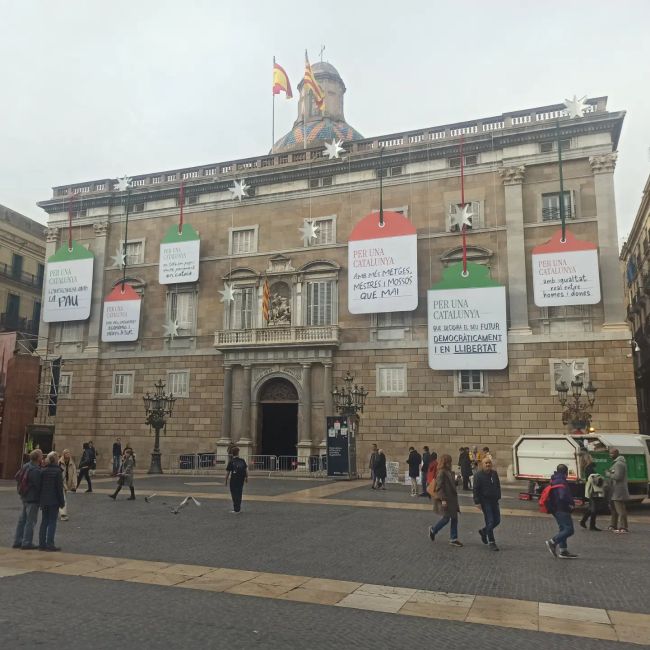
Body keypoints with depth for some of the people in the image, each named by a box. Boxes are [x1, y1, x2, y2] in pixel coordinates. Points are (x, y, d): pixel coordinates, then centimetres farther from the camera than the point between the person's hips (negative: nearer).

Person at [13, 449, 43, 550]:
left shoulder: (26, 466, 4)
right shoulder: (35, 470, -24)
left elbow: (17, 477, 14)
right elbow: (39, 486, -21)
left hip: (24, 497, 9)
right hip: (33, 498, -9)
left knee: (22, 519, 17)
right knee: (31, 521, -1)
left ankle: (17, 541, 25)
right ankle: (27, 543, 4)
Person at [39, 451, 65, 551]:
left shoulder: (43, 471, 6)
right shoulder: (57, 471, -12)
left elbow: (40, 486, 10)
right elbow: (59, 488, -12)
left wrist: (41, 500, 17)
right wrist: (62, 501, -6)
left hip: (44, 501, 6)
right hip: (54, 501, -6)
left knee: (44, 522, 12)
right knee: (52, 522, -1)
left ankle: (42, 543, 15)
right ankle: (50, 544, -1)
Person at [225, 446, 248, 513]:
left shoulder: (231, 462, -9)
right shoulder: (242, 461, -2)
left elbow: (227, 472, -6)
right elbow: (246, 469, 1)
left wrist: (226, 480, 5)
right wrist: (246, 477, 13)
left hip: (233, 480, -3)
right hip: (241, 480, 4)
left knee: (234, 494, 5)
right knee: (239, 494, 17)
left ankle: (236, 510, 6)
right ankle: (238, 508, 27)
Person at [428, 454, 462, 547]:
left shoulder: (450, 472, 10)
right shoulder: (441, 472, -16)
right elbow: (439, 487, -19)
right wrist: (443, 499, -22)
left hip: (452, 499, 9)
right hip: (445, 499, -9)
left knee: (454, 518, 7)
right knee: (446, 518, -2)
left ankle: (453, 539, 15)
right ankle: (433, 530, 21)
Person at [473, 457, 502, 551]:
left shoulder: (494, 473, 7)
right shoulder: (478, 475, -11)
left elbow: (498, 486, 18)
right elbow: (476, 489, -12)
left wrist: (498, 497, 13)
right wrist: (477, 502, -16)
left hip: (494, 500, 6)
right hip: (485, 501, -6)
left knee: (497, 520, 9)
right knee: (490, 521, -7)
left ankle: (484, 531, 33)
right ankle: (491, 542, 5)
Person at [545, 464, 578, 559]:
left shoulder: (554, 481, 14)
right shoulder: (561, 482, -16)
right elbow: (563, 496, -27)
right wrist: (570, 503, -10)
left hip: (555, 509, 10)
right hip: (562, 509, -10)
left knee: (563, 529, 14)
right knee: (569, 529, -9)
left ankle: (563, 551, 14)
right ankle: (553, 542, -12)